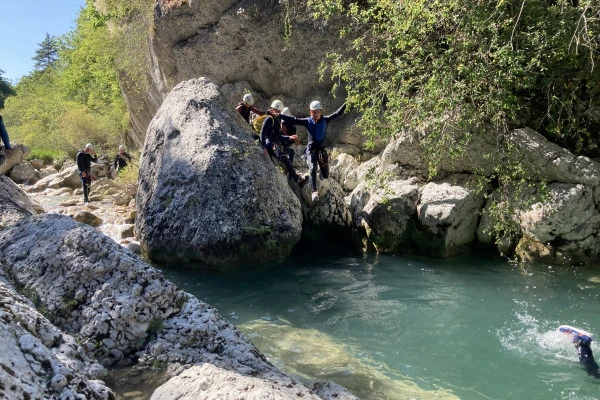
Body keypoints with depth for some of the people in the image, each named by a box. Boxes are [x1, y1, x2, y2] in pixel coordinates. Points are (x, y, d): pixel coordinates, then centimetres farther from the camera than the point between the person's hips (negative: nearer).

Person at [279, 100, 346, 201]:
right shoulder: (307, 121, -6)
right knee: (312, 169, -25)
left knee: (325, 176, 10)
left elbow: (338, 113, -1)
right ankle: (314, 192, -29)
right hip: (311, 150, -2)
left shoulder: (325, 120, -3)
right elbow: (293, 120, -9)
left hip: (322, 150, 2)